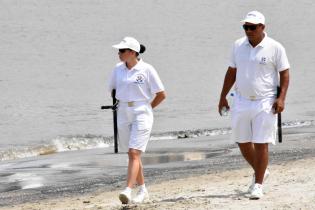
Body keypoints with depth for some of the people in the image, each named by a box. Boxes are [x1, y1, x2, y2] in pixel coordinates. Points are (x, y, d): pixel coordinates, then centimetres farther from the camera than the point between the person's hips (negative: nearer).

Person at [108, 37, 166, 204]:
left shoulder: (147, 69, -9)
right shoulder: (118, 69, 5)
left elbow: (161, 94, -4)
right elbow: (113, 90, 21)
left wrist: (146, 108, 2)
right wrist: (119, 104, 11)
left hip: (141, 115, -5)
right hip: (123, 115, 6)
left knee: (134, 153, -15)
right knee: (133, 154, 11)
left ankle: (128, 190, -23)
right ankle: (142, 190, 24)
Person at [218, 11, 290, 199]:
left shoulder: (275, 48, -7)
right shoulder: (238, 45, 7)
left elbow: (284, 74, -5)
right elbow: (232, 72, 15)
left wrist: (281, 98, -16)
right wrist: (223, 96, 14)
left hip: (265, 103, -5)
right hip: (241, 101, 5)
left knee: (261, 144, -6)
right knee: (242, 142, 10)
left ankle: (258, 184, 3)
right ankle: (260, 171, 33)